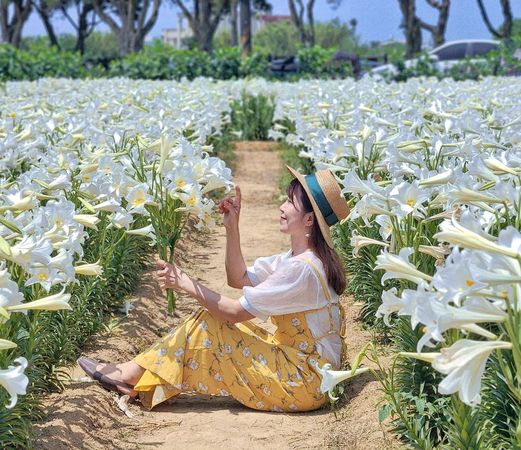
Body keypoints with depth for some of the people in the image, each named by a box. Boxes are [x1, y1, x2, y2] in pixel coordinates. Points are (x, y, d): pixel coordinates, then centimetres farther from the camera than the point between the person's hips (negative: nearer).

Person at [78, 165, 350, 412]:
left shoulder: (302, 269, -24)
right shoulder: (298, 257, 8)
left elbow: (235, 311, -23)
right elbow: (238, 278, 11)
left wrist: (185, 283, -15)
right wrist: (232, 228, 1)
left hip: (304, 382, -9)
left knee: (207, 326, -12)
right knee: (212, 318, 4)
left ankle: (133, 376, 0)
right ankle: (135, 375, 4)